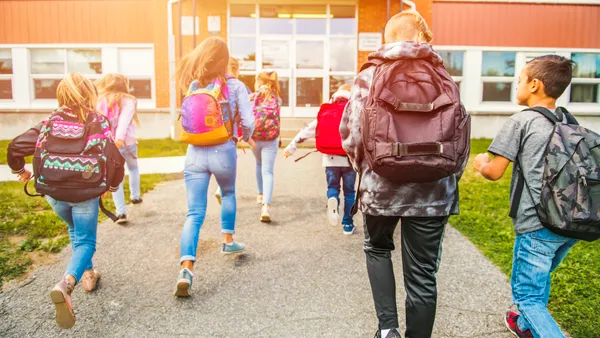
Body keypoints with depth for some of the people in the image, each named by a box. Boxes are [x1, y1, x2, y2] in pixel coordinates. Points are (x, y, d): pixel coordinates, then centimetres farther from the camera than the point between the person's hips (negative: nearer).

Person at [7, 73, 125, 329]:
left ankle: (88, 274, 38)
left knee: (76, 231, 30)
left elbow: (16, 146, -3)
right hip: (85, 194, -3)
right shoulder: (98, 123, -9)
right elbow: (116, 161, -14)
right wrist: (113, 185, 5)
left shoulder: (51, 122, -1)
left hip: (54, 193, 4)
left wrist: (19, 169, 17)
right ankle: (65, 284, -18)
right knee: (85, 241, 8)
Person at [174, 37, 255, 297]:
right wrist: (245, 138, 13)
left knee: (194, 214, 2)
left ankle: (186, 270, -11)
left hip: (195, 153, 2)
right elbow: (248, 122, -7)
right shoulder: (235, 86, -4)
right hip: (223, 152, -1)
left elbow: (187, 120, 5)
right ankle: (228, 241, 40)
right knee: (228, 194, 29)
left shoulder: (192, 86, 6)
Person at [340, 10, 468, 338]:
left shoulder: (369, 76, -1)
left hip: (382, 185, 0)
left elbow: (351, 135, -5)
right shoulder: (446, 79, 4)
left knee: (377, 248, 26)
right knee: (422, 276, 12)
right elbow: (462, 140, 3)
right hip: (433, 191, 1)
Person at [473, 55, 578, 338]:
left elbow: (494, 172, -10)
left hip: (537, 224, -7)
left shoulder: (521, 121, -8)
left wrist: (480, 164, 11)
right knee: (540, 278, 27)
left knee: (528, 296, 3)